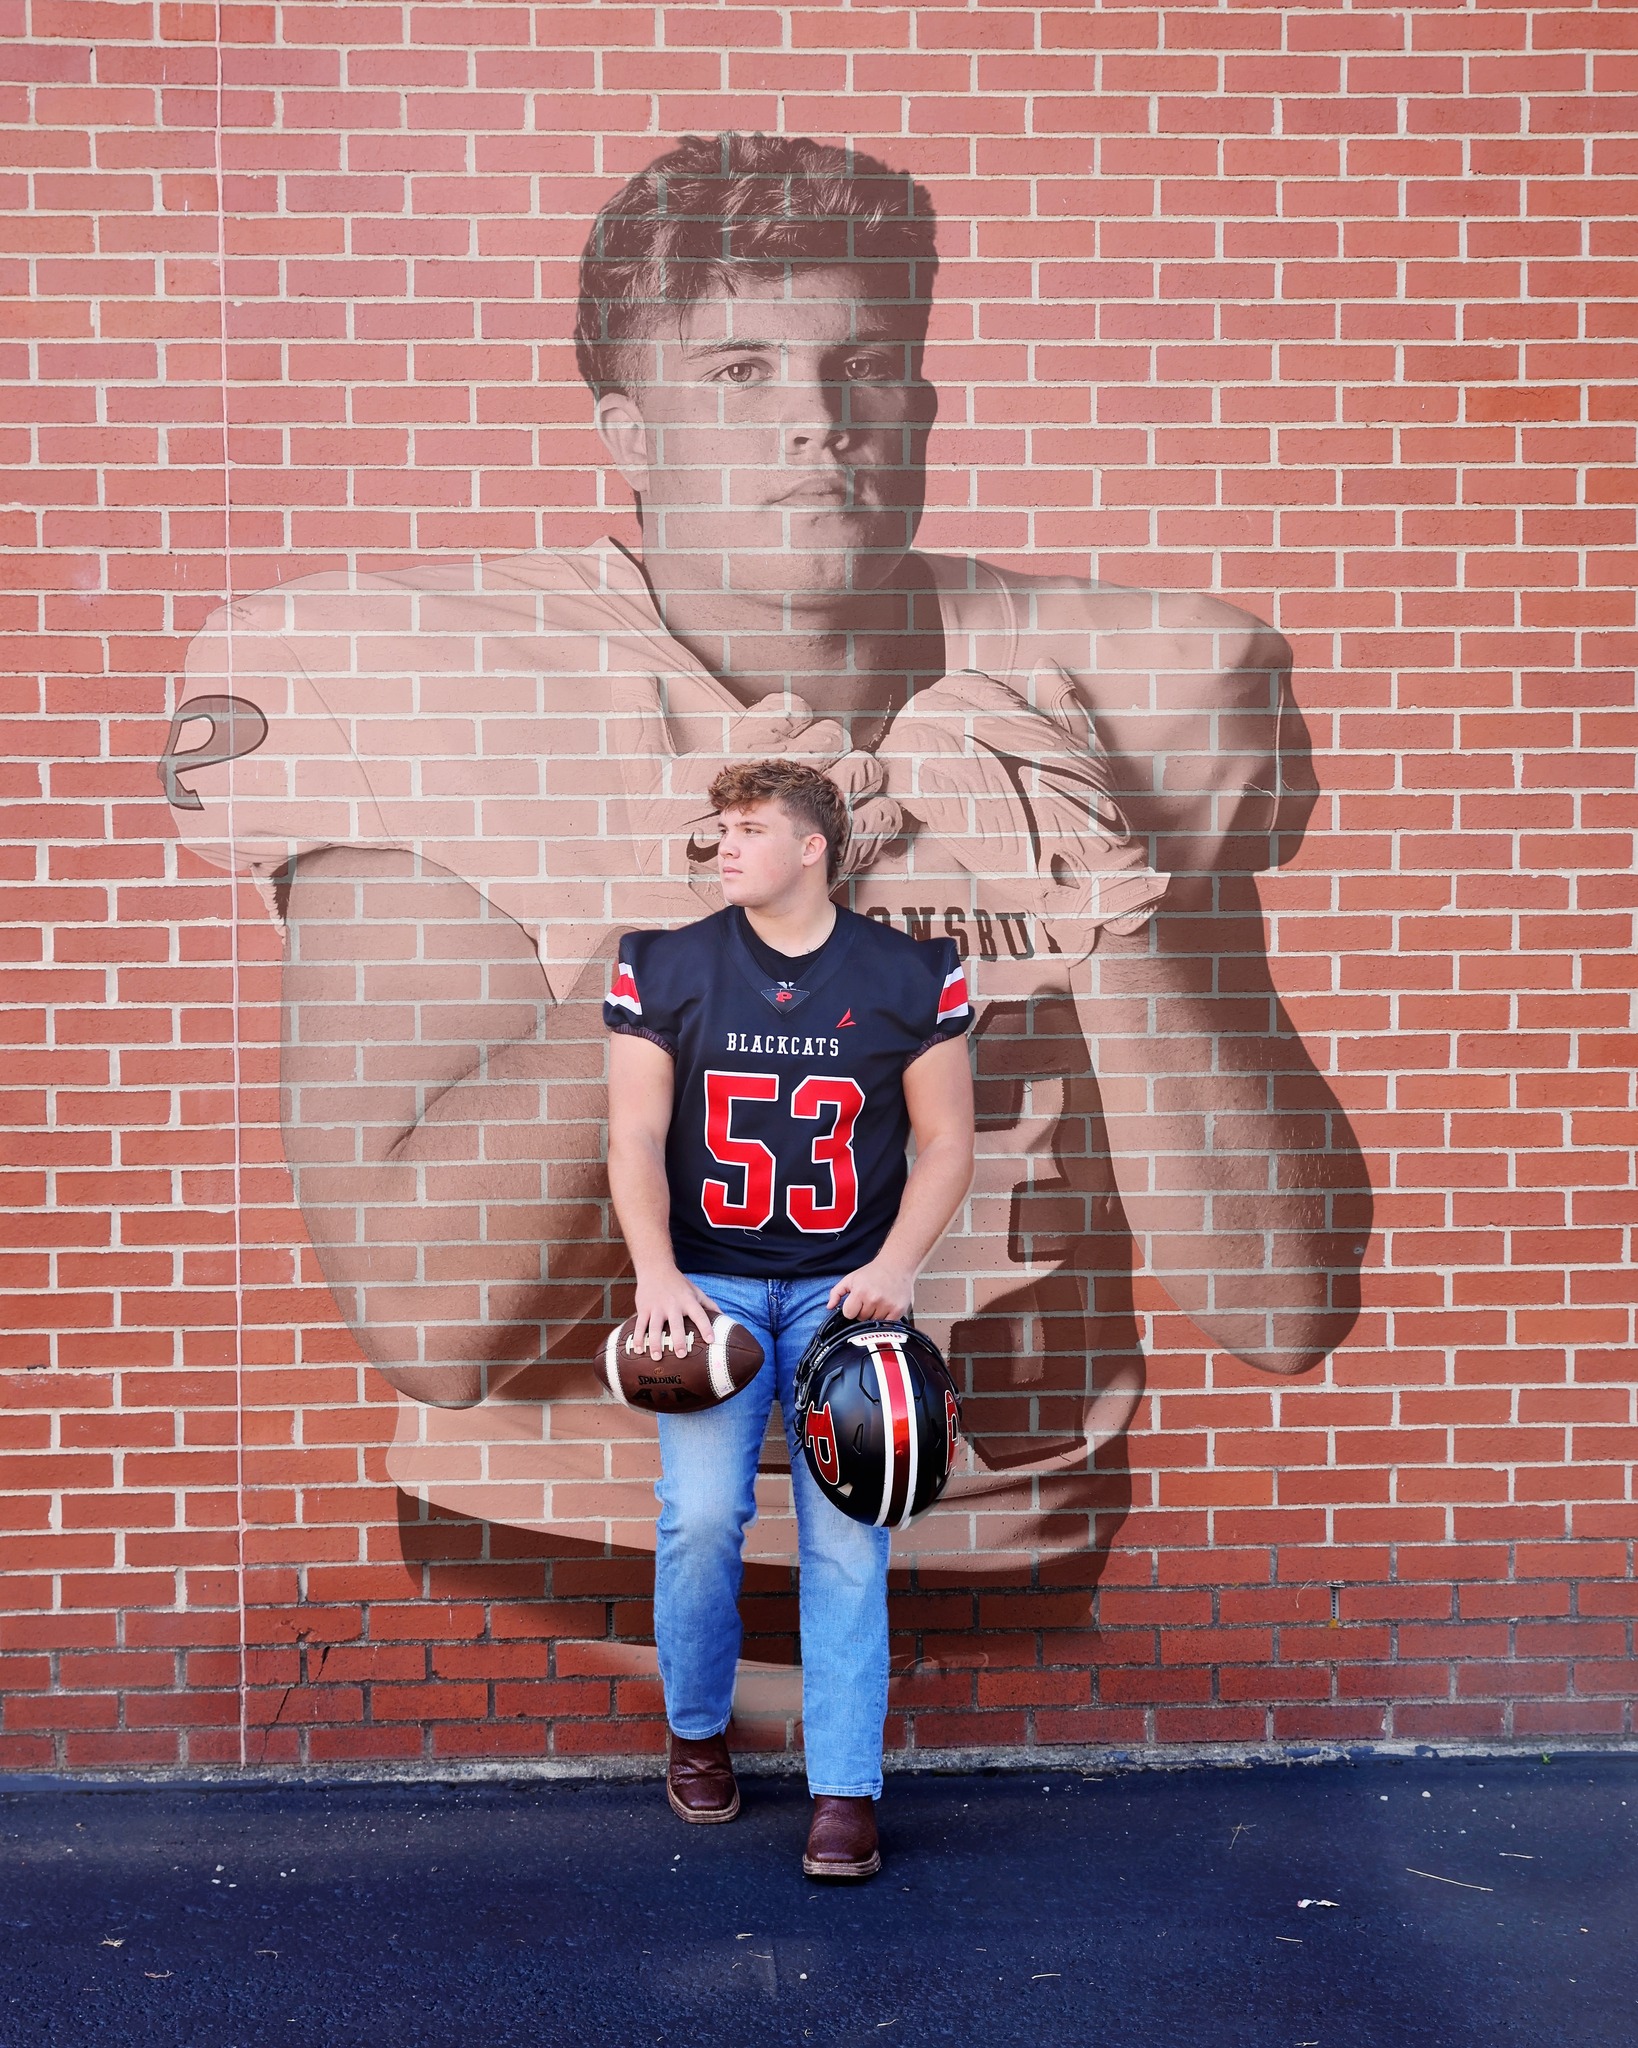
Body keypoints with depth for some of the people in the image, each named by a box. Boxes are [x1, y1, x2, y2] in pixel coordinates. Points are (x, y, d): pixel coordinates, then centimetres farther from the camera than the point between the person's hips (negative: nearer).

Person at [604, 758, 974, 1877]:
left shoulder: (912, 976, 1)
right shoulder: (667, 969, 2)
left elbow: (947, 1143, 4)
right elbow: (636, 1139, 1)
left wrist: (894, 1265, -9)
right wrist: (658, 1275, -12)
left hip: (845, 1288, 0)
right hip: (710, 1283, 0)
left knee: (847, 1536, -4)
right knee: (702, 1513, -10)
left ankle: (846, 1793, 8)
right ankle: (697, 1728, 18)